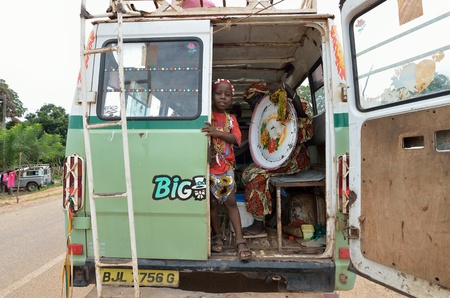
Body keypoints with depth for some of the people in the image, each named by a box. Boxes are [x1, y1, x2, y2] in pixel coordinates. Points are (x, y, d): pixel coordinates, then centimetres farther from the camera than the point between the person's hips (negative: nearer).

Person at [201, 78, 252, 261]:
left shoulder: (231, 119, 8)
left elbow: (236, 138, -8)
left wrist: (216, 132, -24)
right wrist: (206, 151, -26)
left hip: (226, 166, 2)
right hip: (209, 166, -1)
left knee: (231, 202, 1)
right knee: (212, 202, 6)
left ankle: (240, 241, 4)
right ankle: (217, 236, 21)